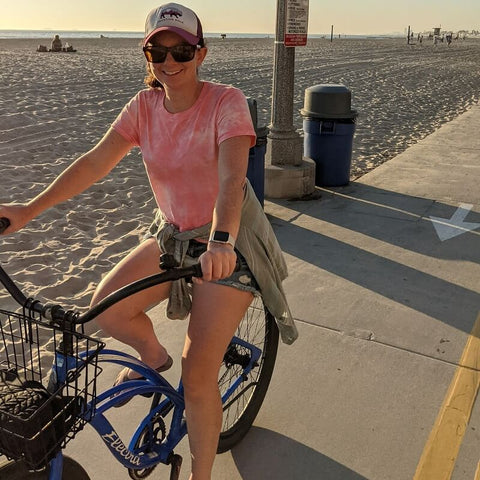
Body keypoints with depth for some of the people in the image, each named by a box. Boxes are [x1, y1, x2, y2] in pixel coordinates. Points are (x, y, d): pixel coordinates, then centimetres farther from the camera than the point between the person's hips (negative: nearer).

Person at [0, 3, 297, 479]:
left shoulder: (226, 102, -17)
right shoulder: (144, 106, -2)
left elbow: (232, 176, -32)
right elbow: (96, 160, -8)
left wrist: (220, 240, -49)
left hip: (229, 243, -5)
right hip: (173, 234, 5)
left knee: (197, 377, -8)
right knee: (105, 309, -11)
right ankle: (154, 355, 24)